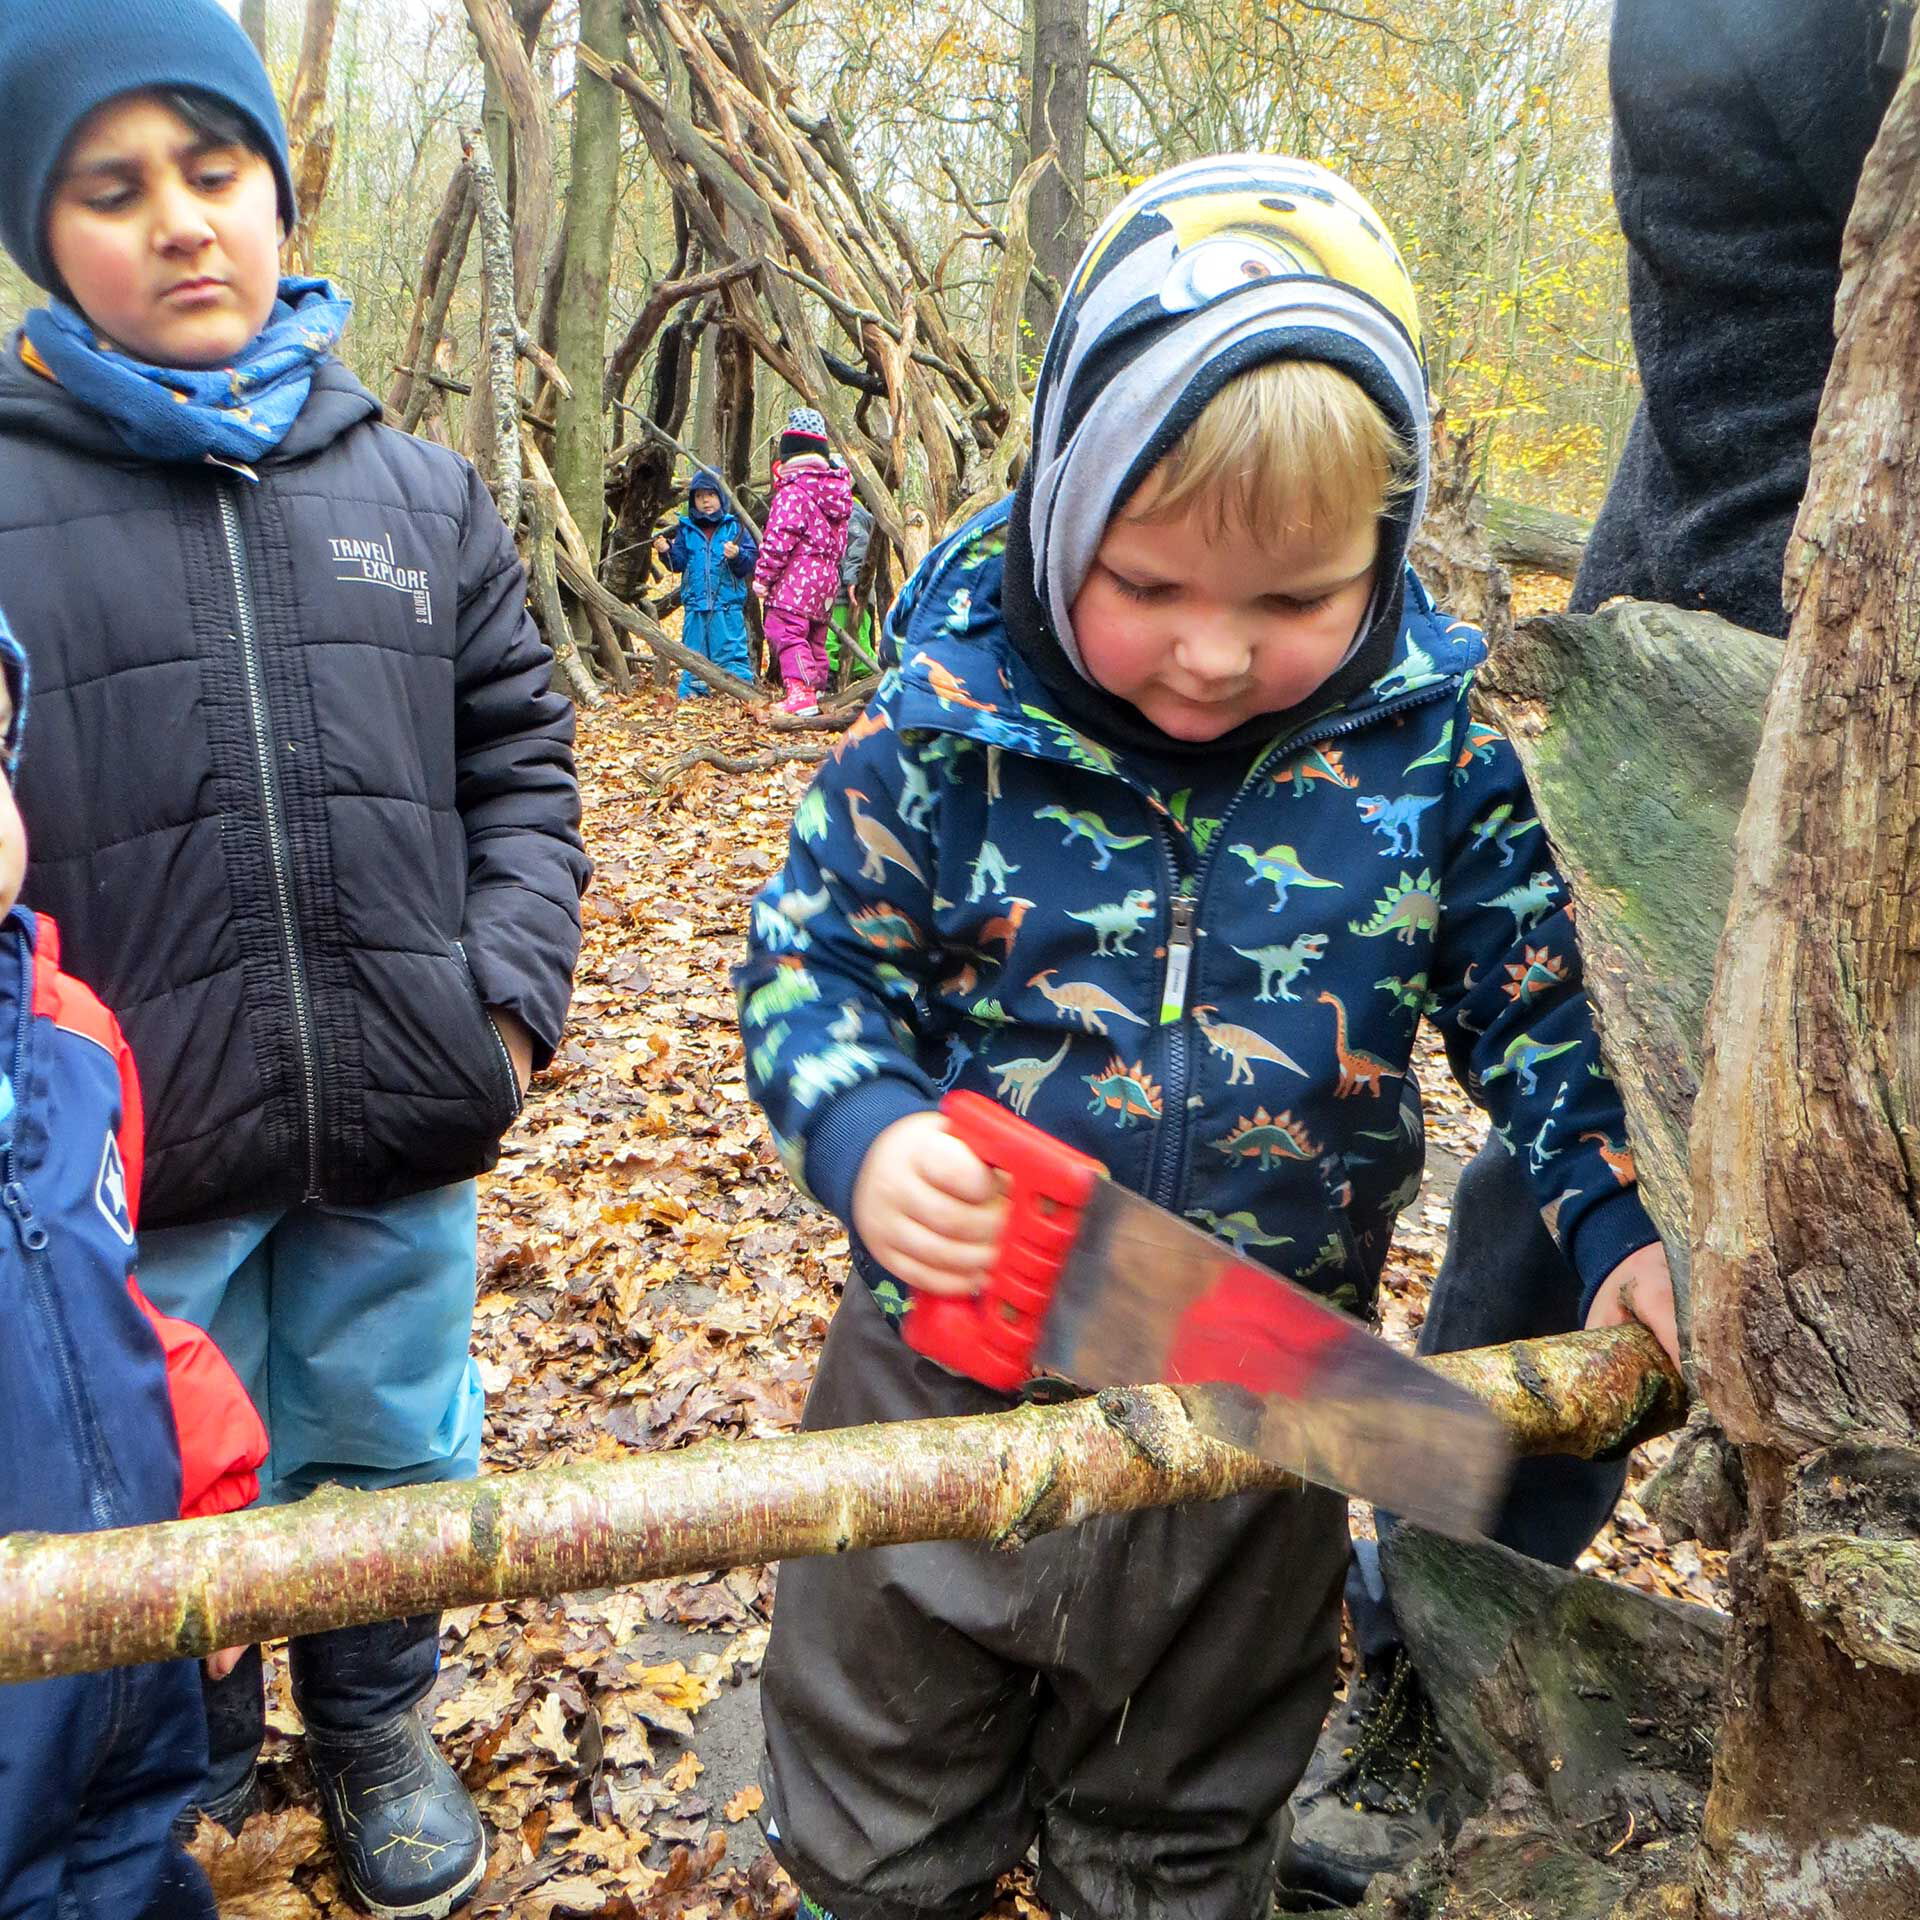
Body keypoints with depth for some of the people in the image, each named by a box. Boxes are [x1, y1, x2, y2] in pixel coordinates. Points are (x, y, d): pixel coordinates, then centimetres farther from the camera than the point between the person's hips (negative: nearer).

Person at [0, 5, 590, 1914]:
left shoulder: (421, 494, 5)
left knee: (394, 1455, 20)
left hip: (401, 1132, 3)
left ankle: (377, 1728, 47)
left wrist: (512, 993, -2)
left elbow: (521, 759, 9)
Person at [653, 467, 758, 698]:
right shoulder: (686, 529, 10)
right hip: (694, 604, 3)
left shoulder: (733, 527, 2)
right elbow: (678, 563, 7)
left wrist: (737, 556, -23)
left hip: (728, 605, -3)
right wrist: (666, 551, -11)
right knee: (694, 652, 9)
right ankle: (691, 691, 17)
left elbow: (749, 563, -3)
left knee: (731, 651, -2)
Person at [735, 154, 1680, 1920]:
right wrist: (864, 1134, -24)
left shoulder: (1430, 749, -10)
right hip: (952, 1361, 0)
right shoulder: (950, 720, -14)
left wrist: (1626, 1224, -13)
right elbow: (813, 959, -6)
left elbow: (1539, 1001, 0)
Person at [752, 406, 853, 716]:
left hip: (797, 575, -9)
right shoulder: (836, 486, 14)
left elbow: (778, 539, -18)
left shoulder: (792, 490, -13)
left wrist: (763, 576, -11)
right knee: (814, 635, 19)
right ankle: (817, 685, 28)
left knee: (785, 630, -12)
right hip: (827, 574, 9)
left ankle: (800, 692, -24)